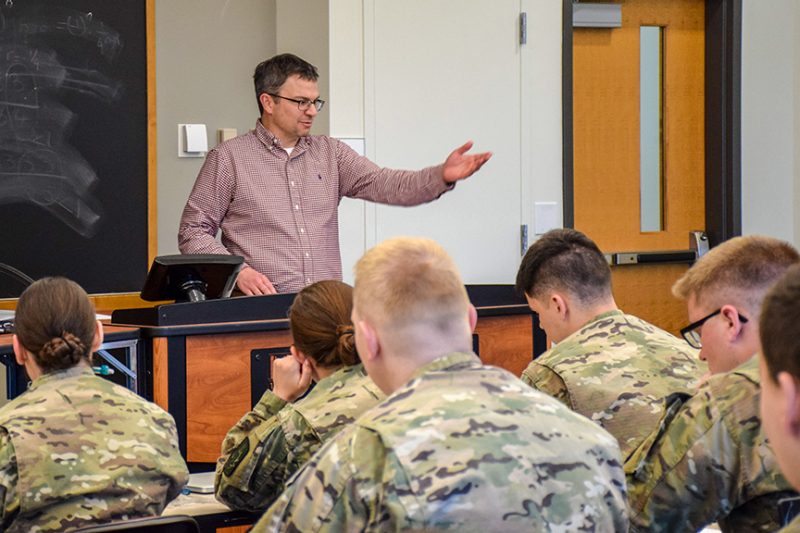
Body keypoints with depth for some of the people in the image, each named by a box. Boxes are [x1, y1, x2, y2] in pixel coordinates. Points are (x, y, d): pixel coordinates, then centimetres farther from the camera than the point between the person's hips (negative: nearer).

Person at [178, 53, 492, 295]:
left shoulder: (331, 153, 16)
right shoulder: (228, 159, 5)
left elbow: (384, 185, 3)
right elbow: (193, 232, 6)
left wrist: (442, 176, -15)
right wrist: (237, 271, -11)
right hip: (264, 306, -4)